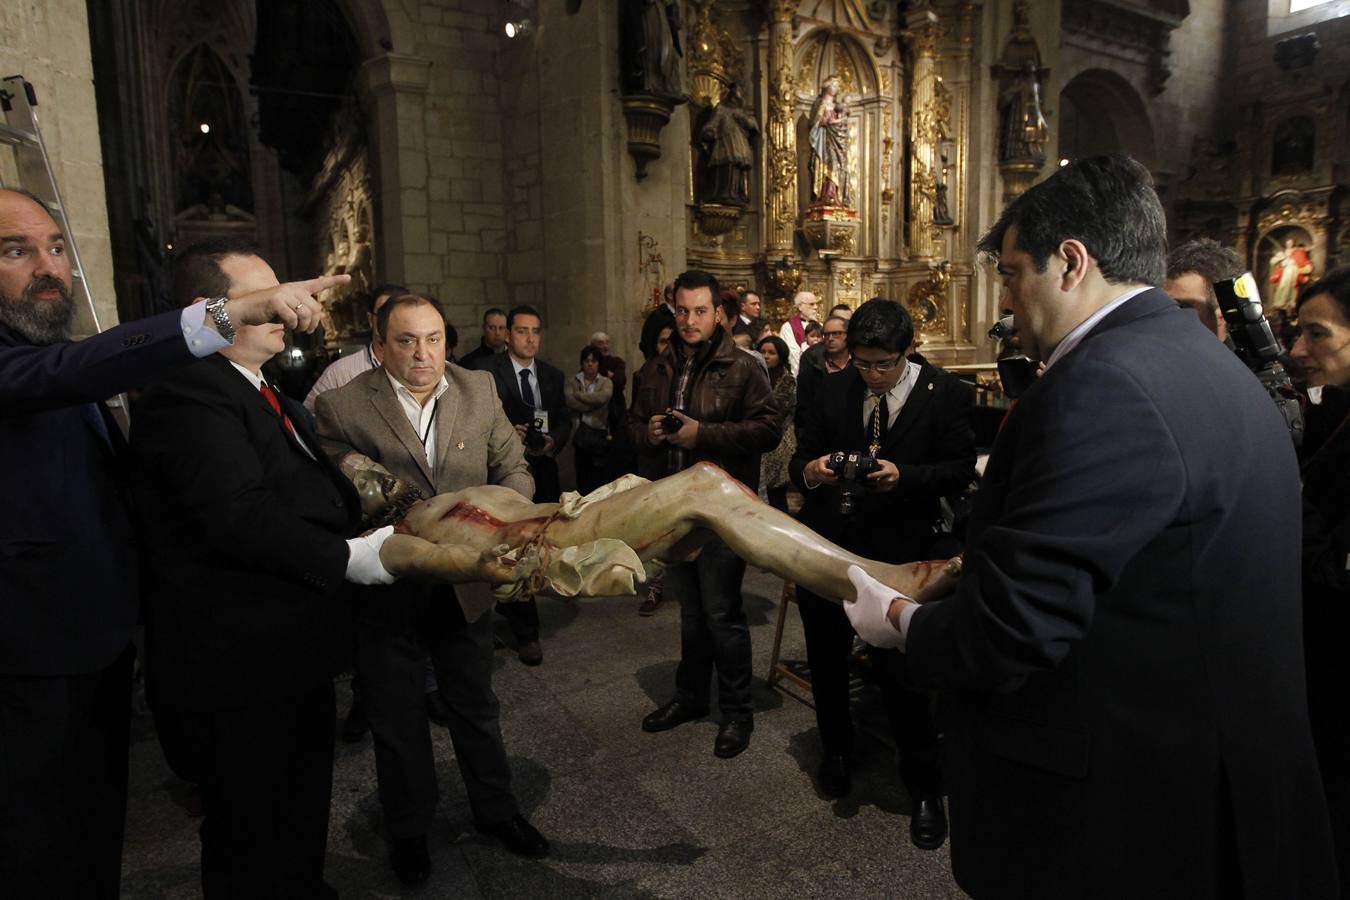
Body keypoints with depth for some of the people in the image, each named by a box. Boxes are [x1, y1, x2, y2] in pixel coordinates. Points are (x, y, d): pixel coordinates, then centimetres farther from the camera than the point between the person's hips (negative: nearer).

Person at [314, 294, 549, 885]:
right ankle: (408, 828, 42)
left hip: (465, 583, 3)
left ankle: (495, 807, 44)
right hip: (386, 588, -2)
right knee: (396, 718, 18)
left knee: (475, 704, 21)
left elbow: (514, 468, 1)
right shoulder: (342, 406, -13)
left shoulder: (479, 390, -3)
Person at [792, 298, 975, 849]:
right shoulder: (832, 390, 4)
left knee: (900, 670, -1)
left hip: (896, 553, -4)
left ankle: (924, 788, 22)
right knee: (825, 660, 17)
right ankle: (836, 752, 42)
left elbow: (960, 471, -7)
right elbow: (800, 459, 6)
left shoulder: (947, 395, -5)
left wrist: (904, 475, -23)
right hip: (825, 546, 4)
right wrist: (810, 470, -17)